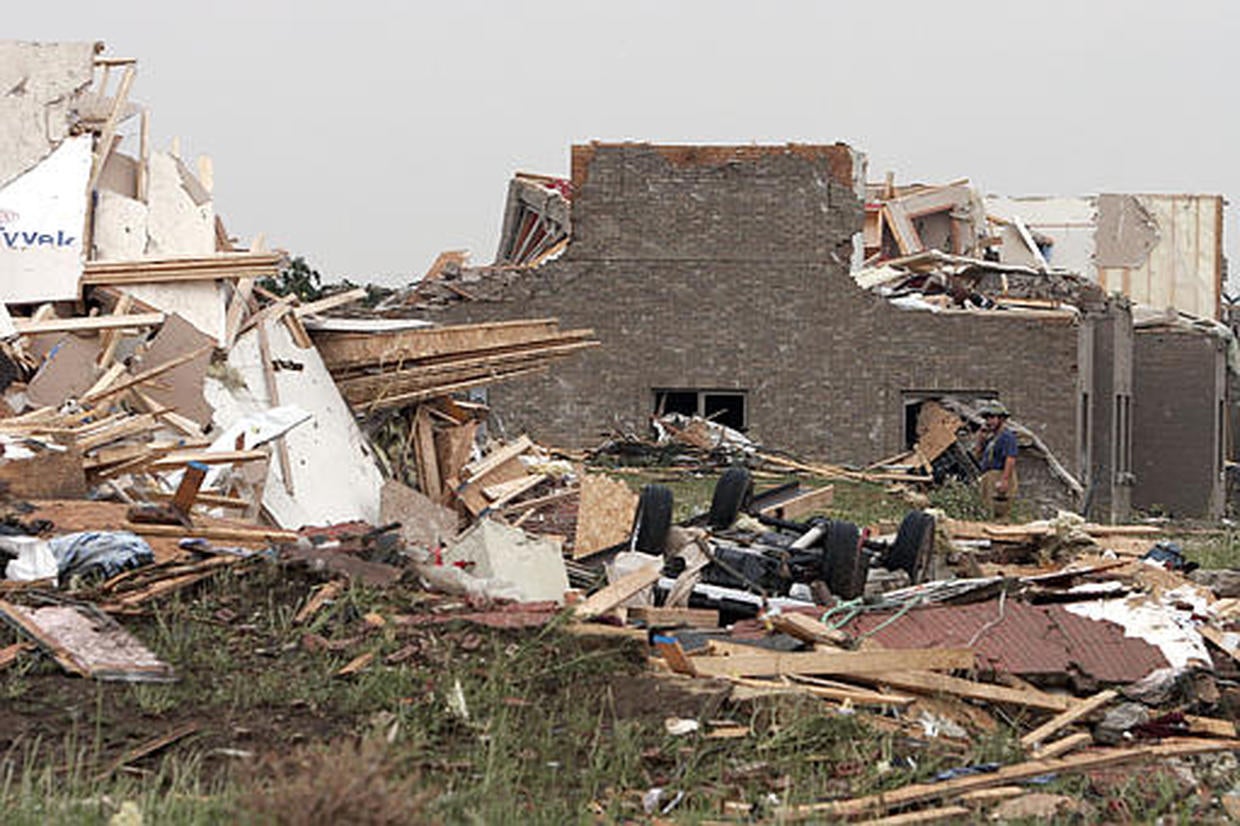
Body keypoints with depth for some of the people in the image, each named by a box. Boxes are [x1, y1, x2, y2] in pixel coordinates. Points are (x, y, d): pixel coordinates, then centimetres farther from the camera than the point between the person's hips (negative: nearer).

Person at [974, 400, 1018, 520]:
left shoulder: (1007, 435, -10)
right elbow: (980, 457, 23)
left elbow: (1010, 459, -20)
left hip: (1000, 478, -10)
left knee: (1000, 514, -14)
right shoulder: (992, 436, 21)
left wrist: (1005, 480, -28)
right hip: (990, 478, 10)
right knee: (995, 515, 11)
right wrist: (980, 440, 7)